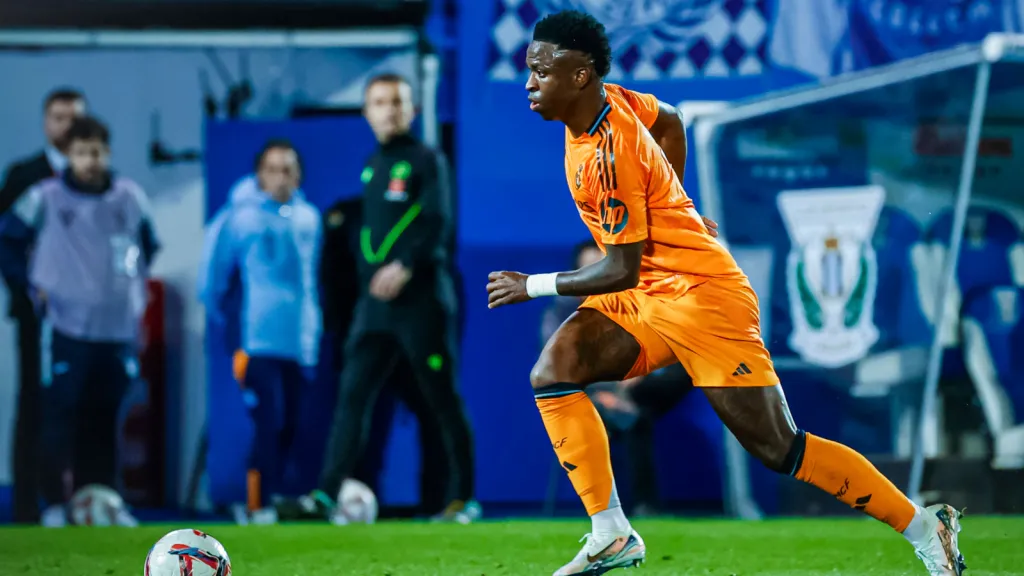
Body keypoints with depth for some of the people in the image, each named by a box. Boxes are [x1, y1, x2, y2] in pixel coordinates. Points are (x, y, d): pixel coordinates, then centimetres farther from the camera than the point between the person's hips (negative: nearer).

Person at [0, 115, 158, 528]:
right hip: (67, 328, -3)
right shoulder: (45, 198, -4)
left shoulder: (130, 198, 5)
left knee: (103, 422, 9)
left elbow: (148, 246, 21)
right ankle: (55, 505, 1)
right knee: (61, 417, -4)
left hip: (119, 328, 3)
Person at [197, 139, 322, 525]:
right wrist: (229, 324, 6)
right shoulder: (241, 218, -5)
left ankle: (273, 497, 18)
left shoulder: (308, 218, 12)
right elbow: (212, 282, 2)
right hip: (259, 343, -5)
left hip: (299, 344, 5)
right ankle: (259, 505, -10)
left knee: (290, 426, 6)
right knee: (269, 422, -13)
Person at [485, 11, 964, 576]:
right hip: (647, 298, 9)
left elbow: (621, 270, -23)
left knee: (780, 450, -6)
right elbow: (669, 121, 23)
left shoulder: (609, 153, -25)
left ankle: (925, 528, 6)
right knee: (553, 371, -12)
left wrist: (533, 286, -13)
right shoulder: (607, 100, 2)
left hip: (702, 297, -9)